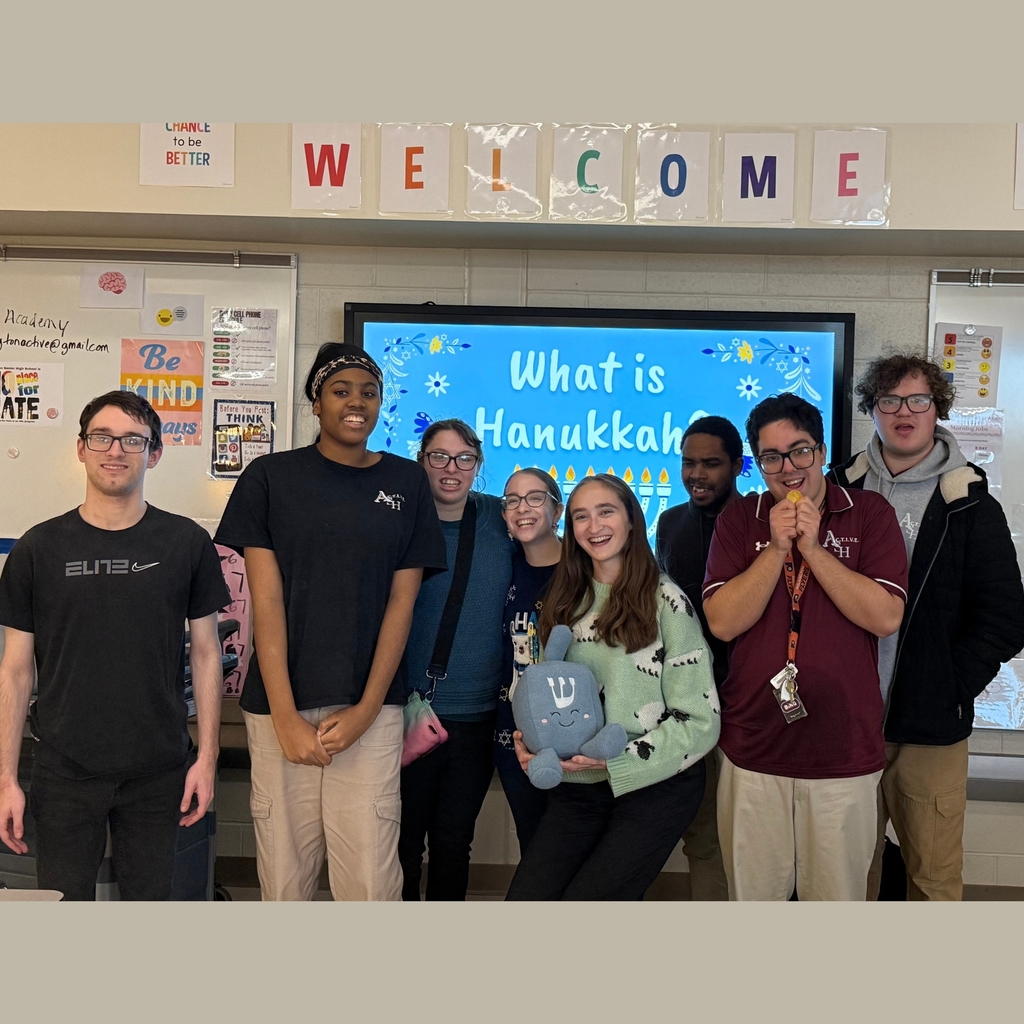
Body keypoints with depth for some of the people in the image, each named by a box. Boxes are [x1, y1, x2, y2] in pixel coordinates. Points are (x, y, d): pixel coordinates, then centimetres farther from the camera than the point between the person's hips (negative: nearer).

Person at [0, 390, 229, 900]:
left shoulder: (186, 543, -1)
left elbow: (205, 652, 4)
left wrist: (207, 756, 0)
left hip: (159, 774, 0)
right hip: (63, 775, 0)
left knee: (150, 897, 11)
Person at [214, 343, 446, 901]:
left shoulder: (406, 482, 8)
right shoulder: (271, 476, 3)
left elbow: (401, 602, 4)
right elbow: (266, 600, -2)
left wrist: (367, 709, -5)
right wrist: (285, 716, -9)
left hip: (370, 708, 1)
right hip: (282, 706, 0)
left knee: (370, 877, -2)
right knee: (284, 872, 5)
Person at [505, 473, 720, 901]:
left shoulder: (665, 600, -7)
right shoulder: (567, 601, 9)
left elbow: (700, 721, -9)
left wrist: (615, 761, -16)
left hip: (655, 785, -4)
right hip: (578, 787, 5)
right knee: (524, 897, -8)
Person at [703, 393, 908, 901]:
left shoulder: (869, 513, 0)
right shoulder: (739, 519, 3)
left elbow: (886, 617, -12)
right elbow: (722, 622, -7)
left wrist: (813, 547, -15)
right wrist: (777, 547, -14)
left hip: (844, 752, -1)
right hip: (753, 750, 1)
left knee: (838, 895, 12)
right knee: (752, 893, 14)